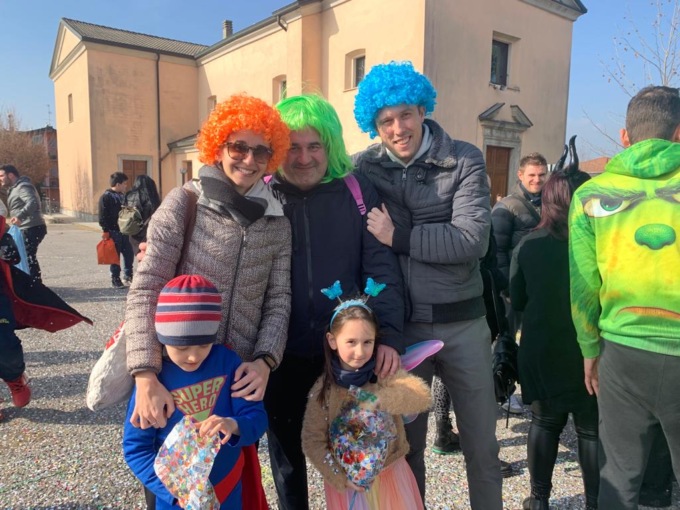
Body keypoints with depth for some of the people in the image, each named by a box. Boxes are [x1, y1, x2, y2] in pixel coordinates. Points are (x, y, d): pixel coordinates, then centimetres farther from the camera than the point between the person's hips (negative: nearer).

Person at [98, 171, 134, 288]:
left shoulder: (122, 196, 14)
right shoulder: (106, 197, -9)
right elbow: (103, 215, -12)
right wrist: (105, 230, -16)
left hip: (124, 230, 6)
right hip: (113, 231, -6)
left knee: (129, 254, 8)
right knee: (115, 256, 2)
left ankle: (128, 275, 23)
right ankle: (115, 278, 12)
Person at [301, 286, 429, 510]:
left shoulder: (385, 373, -12)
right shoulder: (323, 390, -13)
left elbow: (422, 396, -25)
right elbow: (312, 442, -8)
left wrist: (382, 400, -39)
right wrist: (340, 477, -17)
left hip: (391, 473, 1)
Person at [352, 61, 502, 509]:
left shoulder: (464, 161, -6)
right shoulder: (365, 168, 0)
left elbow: (473, 240, -17)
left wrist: (398, 237, -16)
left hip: (462, 322, -1)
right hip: (399, 324, 1)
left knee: (482, 444, 13)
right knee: (406, 441, 16)